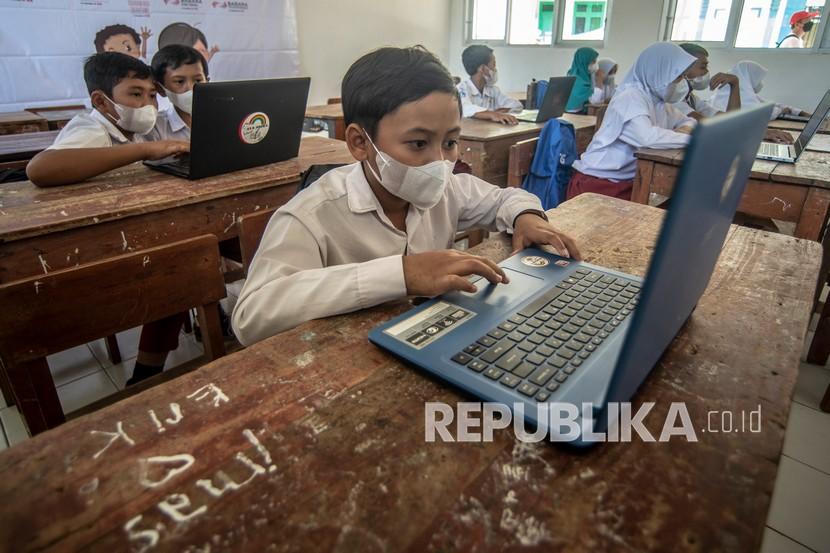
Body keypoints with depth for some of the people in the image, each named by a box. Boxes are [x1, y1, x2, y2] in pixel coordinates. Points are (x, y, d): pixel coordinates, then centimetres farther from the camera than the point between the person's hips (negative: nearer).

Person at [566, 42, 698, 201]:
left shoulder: (658, 101, 11)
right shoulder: (630, 97, -15)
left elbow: (687, 120, 24)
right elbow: (647, 137, -30)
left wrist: (686, 128, 0)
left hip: (628, 182, 8)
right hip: (597, 183, -8)